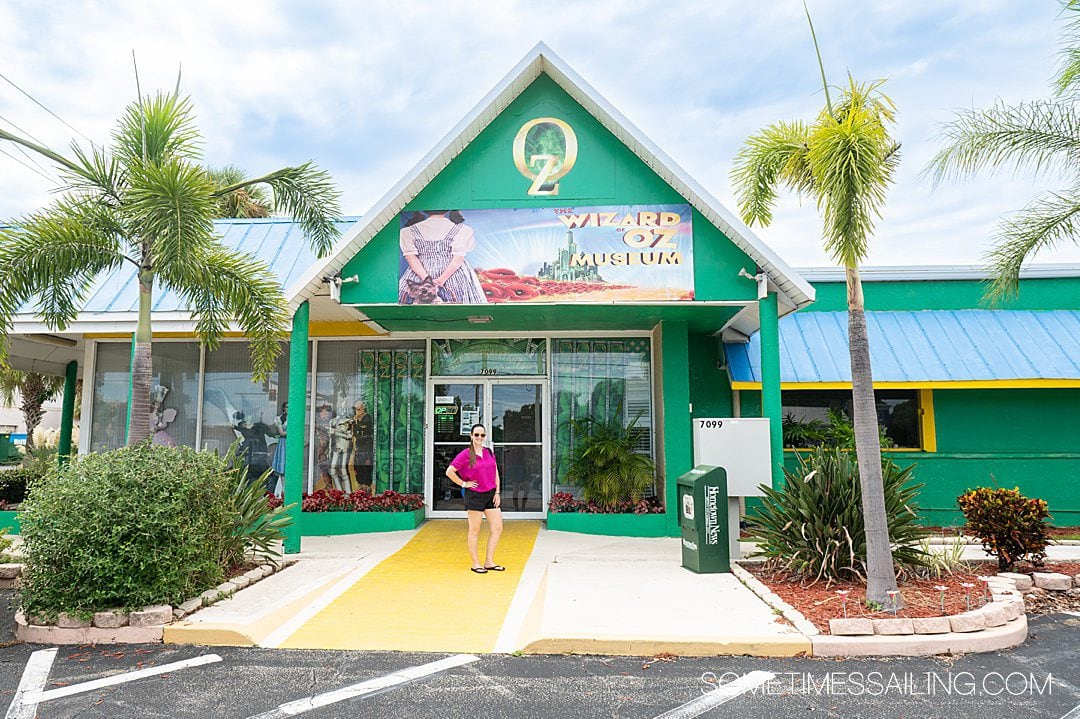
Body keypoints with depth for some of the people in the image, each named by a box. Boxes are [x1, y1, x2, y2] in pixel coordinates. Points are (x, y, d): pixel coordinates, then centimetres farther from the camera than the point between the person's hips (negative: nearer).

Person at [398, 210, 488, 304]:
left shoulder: (408, 231, 5)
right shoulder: (462, 229, 0)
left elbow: (411, 257, -5)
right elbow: (458, 259, -9)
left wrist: (426, 279, -13)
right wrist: (442, 280, -13)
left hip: (420, 273, 1)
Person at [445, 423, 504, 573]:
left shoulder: (489, 452, 9)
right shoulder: (465, 454, -8)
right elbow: (449, 472, -8)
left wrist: (497, 493, 7)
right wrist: (463, 484, -7)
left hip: (490, 495, 6)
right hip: (474, 495, -6)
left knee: (497, 529, 5)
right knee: (474, 530, 4)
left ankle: (489, 562, 17)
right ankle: (475, 564, 15)